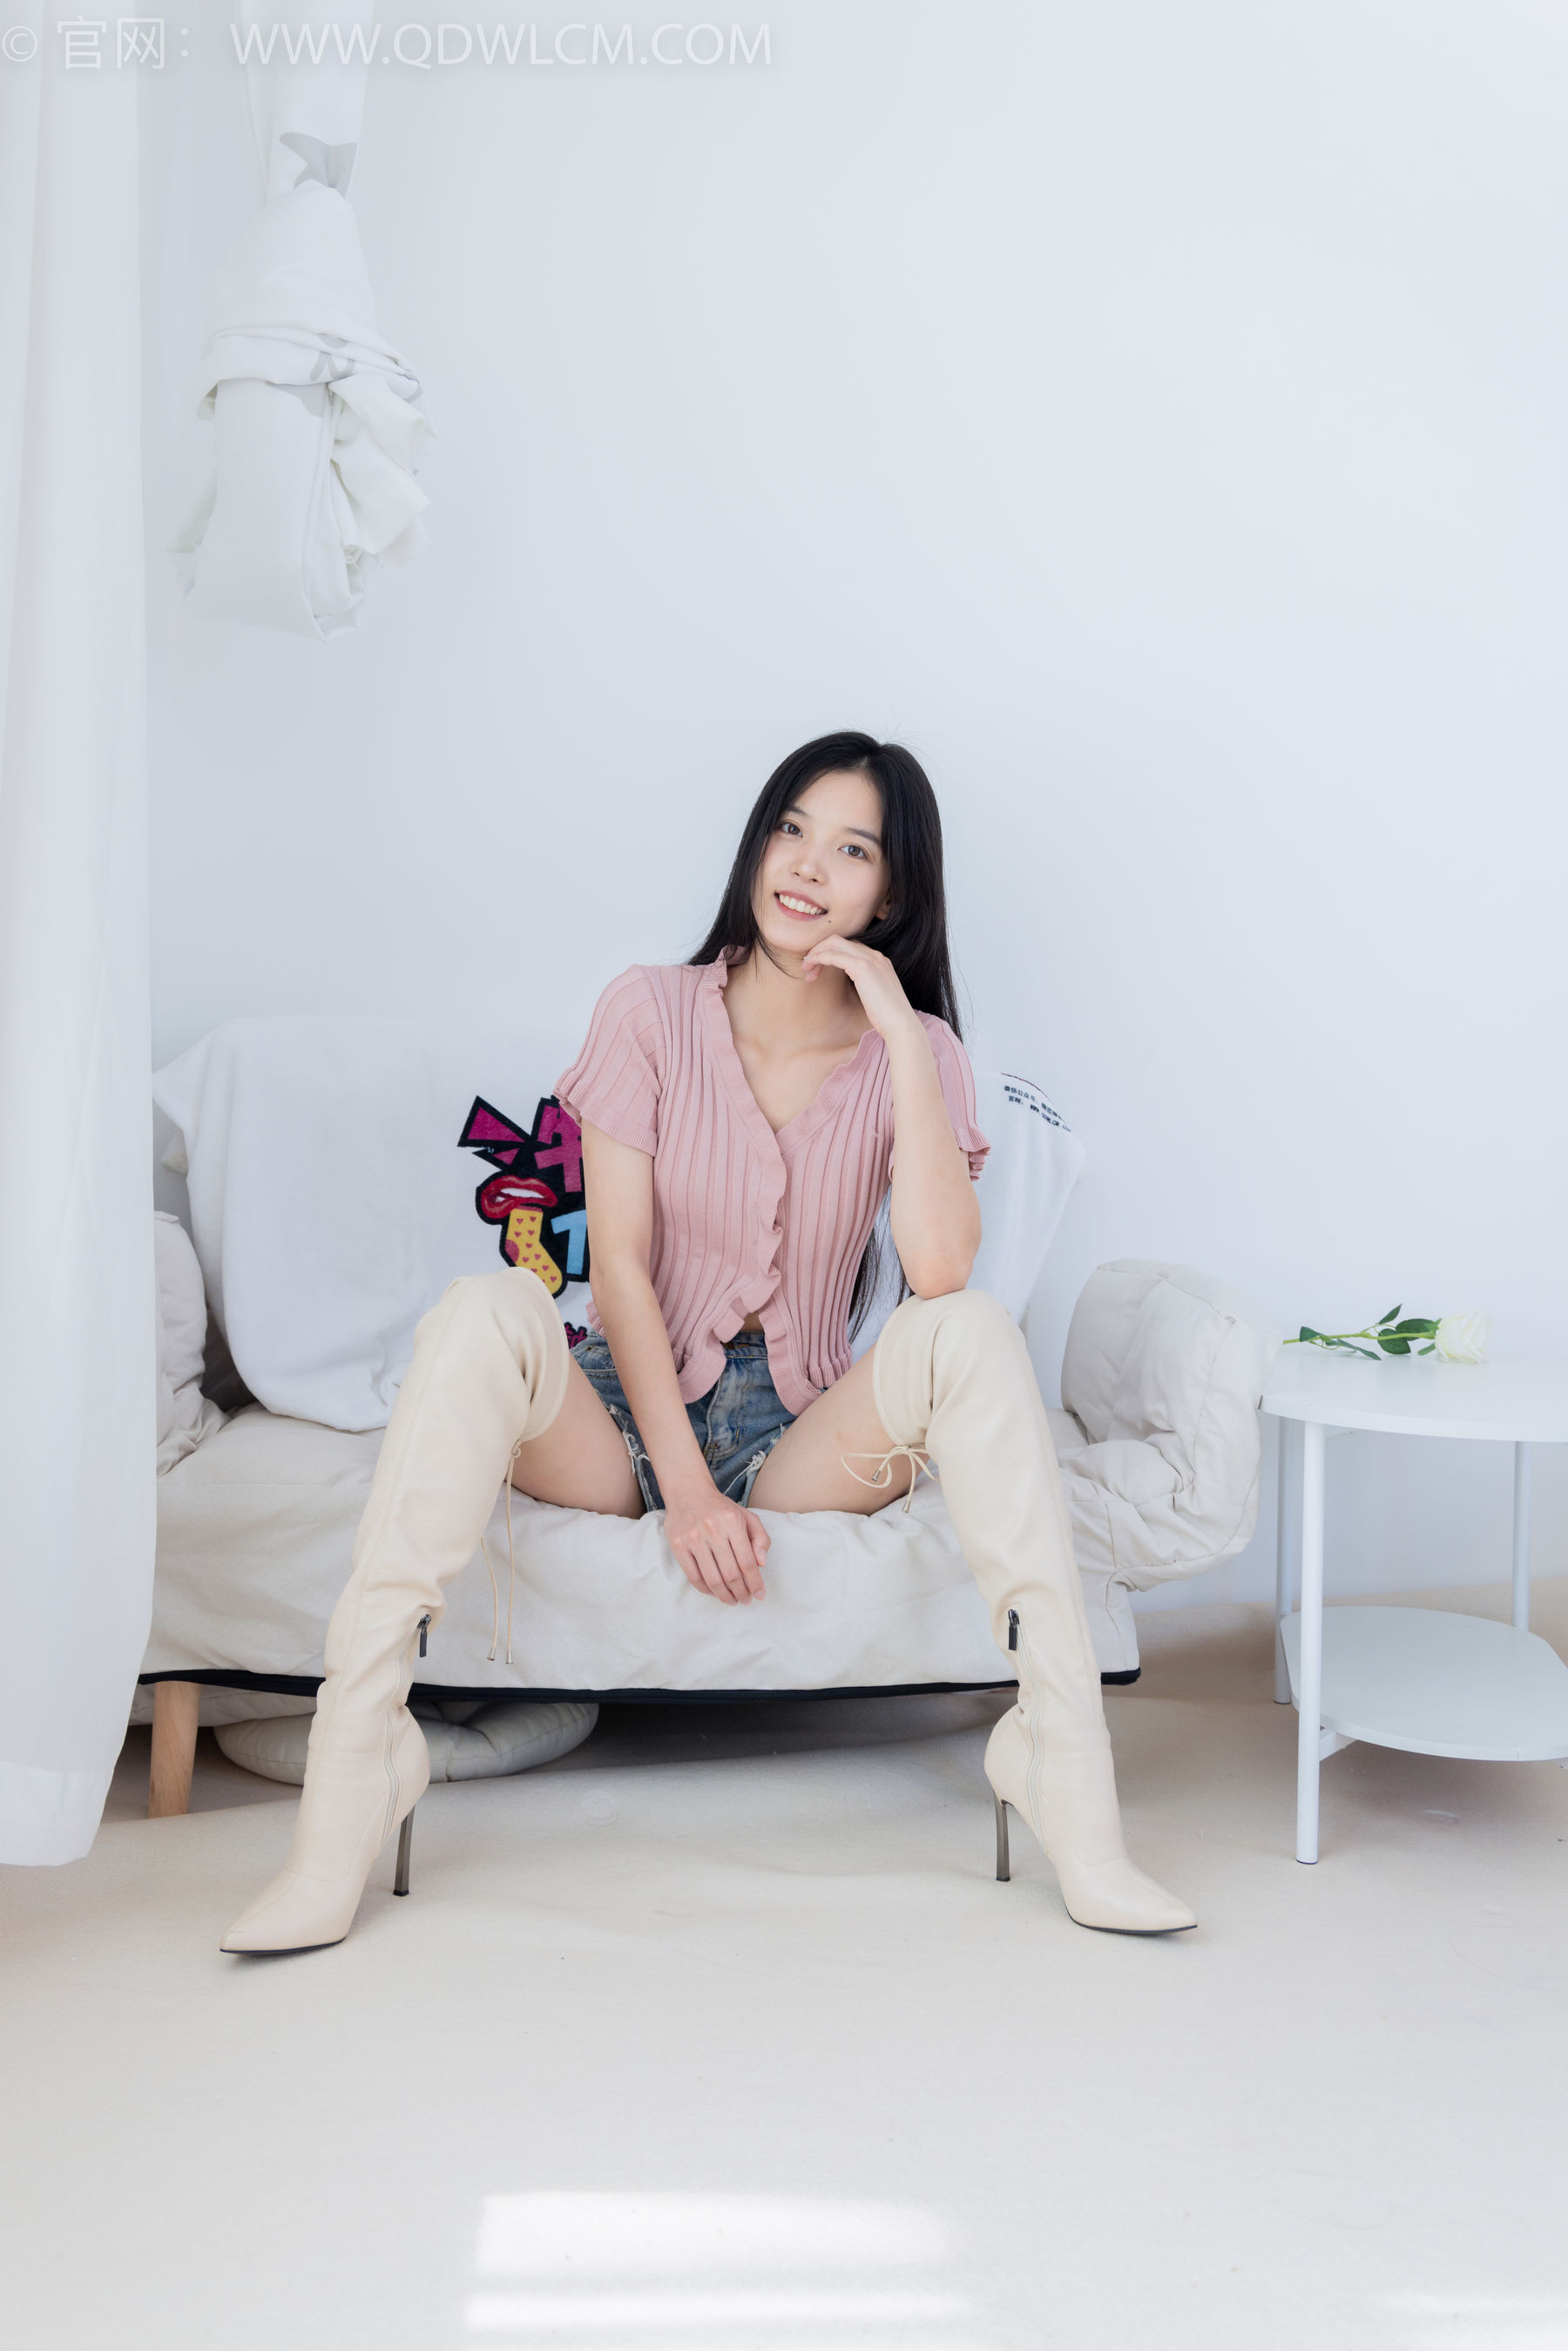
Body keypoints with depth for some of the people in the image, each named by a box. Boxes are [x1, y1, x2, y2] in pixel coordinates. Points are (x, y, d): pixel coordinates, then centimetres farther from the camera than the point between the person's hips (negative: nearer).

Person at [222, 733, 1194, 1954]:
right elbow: (620, 1269, -7)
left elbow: (940, 1267, -18)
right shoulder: (651, 1011, 0)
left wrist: (901, 1035, -17)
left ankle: (1064, 1762, -29)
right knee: (486, 1308, -31)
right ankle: (354, 1766, -33)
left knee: (971, 1328, -27)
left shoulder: (913, 1054, 2)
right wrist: (685, 1486, -16)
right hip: (628, 1413, 0)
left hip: (801, 1437, 1)